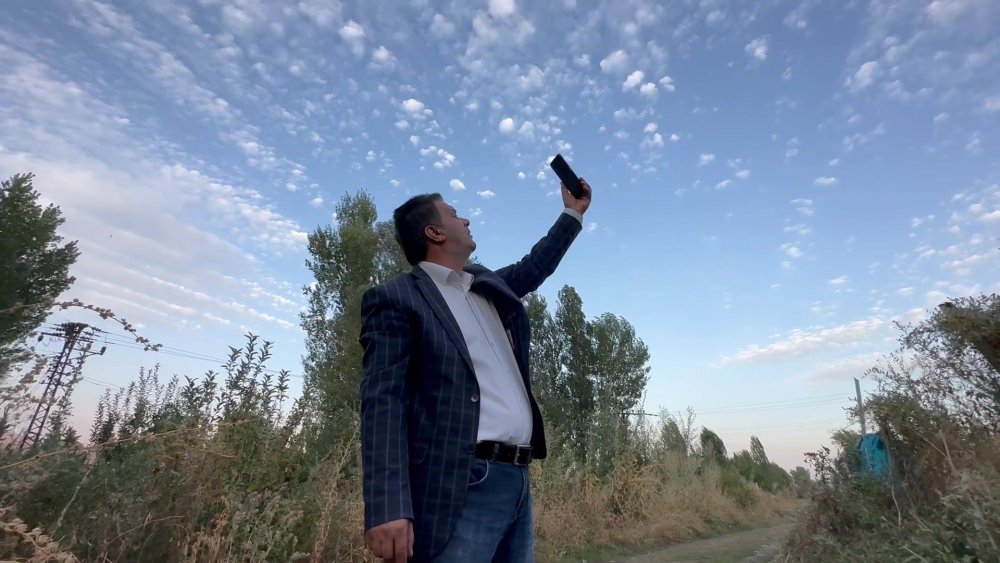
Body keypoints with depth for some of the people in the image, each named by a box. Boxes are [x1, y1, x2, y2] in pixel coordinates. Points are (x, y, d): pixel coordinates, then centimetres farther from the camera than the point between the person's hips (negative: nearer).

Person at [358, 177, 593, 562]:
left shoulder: (489, 285, 19)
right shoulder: (394, 300, -4)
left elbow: (533, 268, 37)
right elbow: (383, 402, -12)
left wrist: (573, 212, 41)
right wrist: (388, 508, -21)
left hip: (517, 480, 8)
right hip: (461, 488, -7)